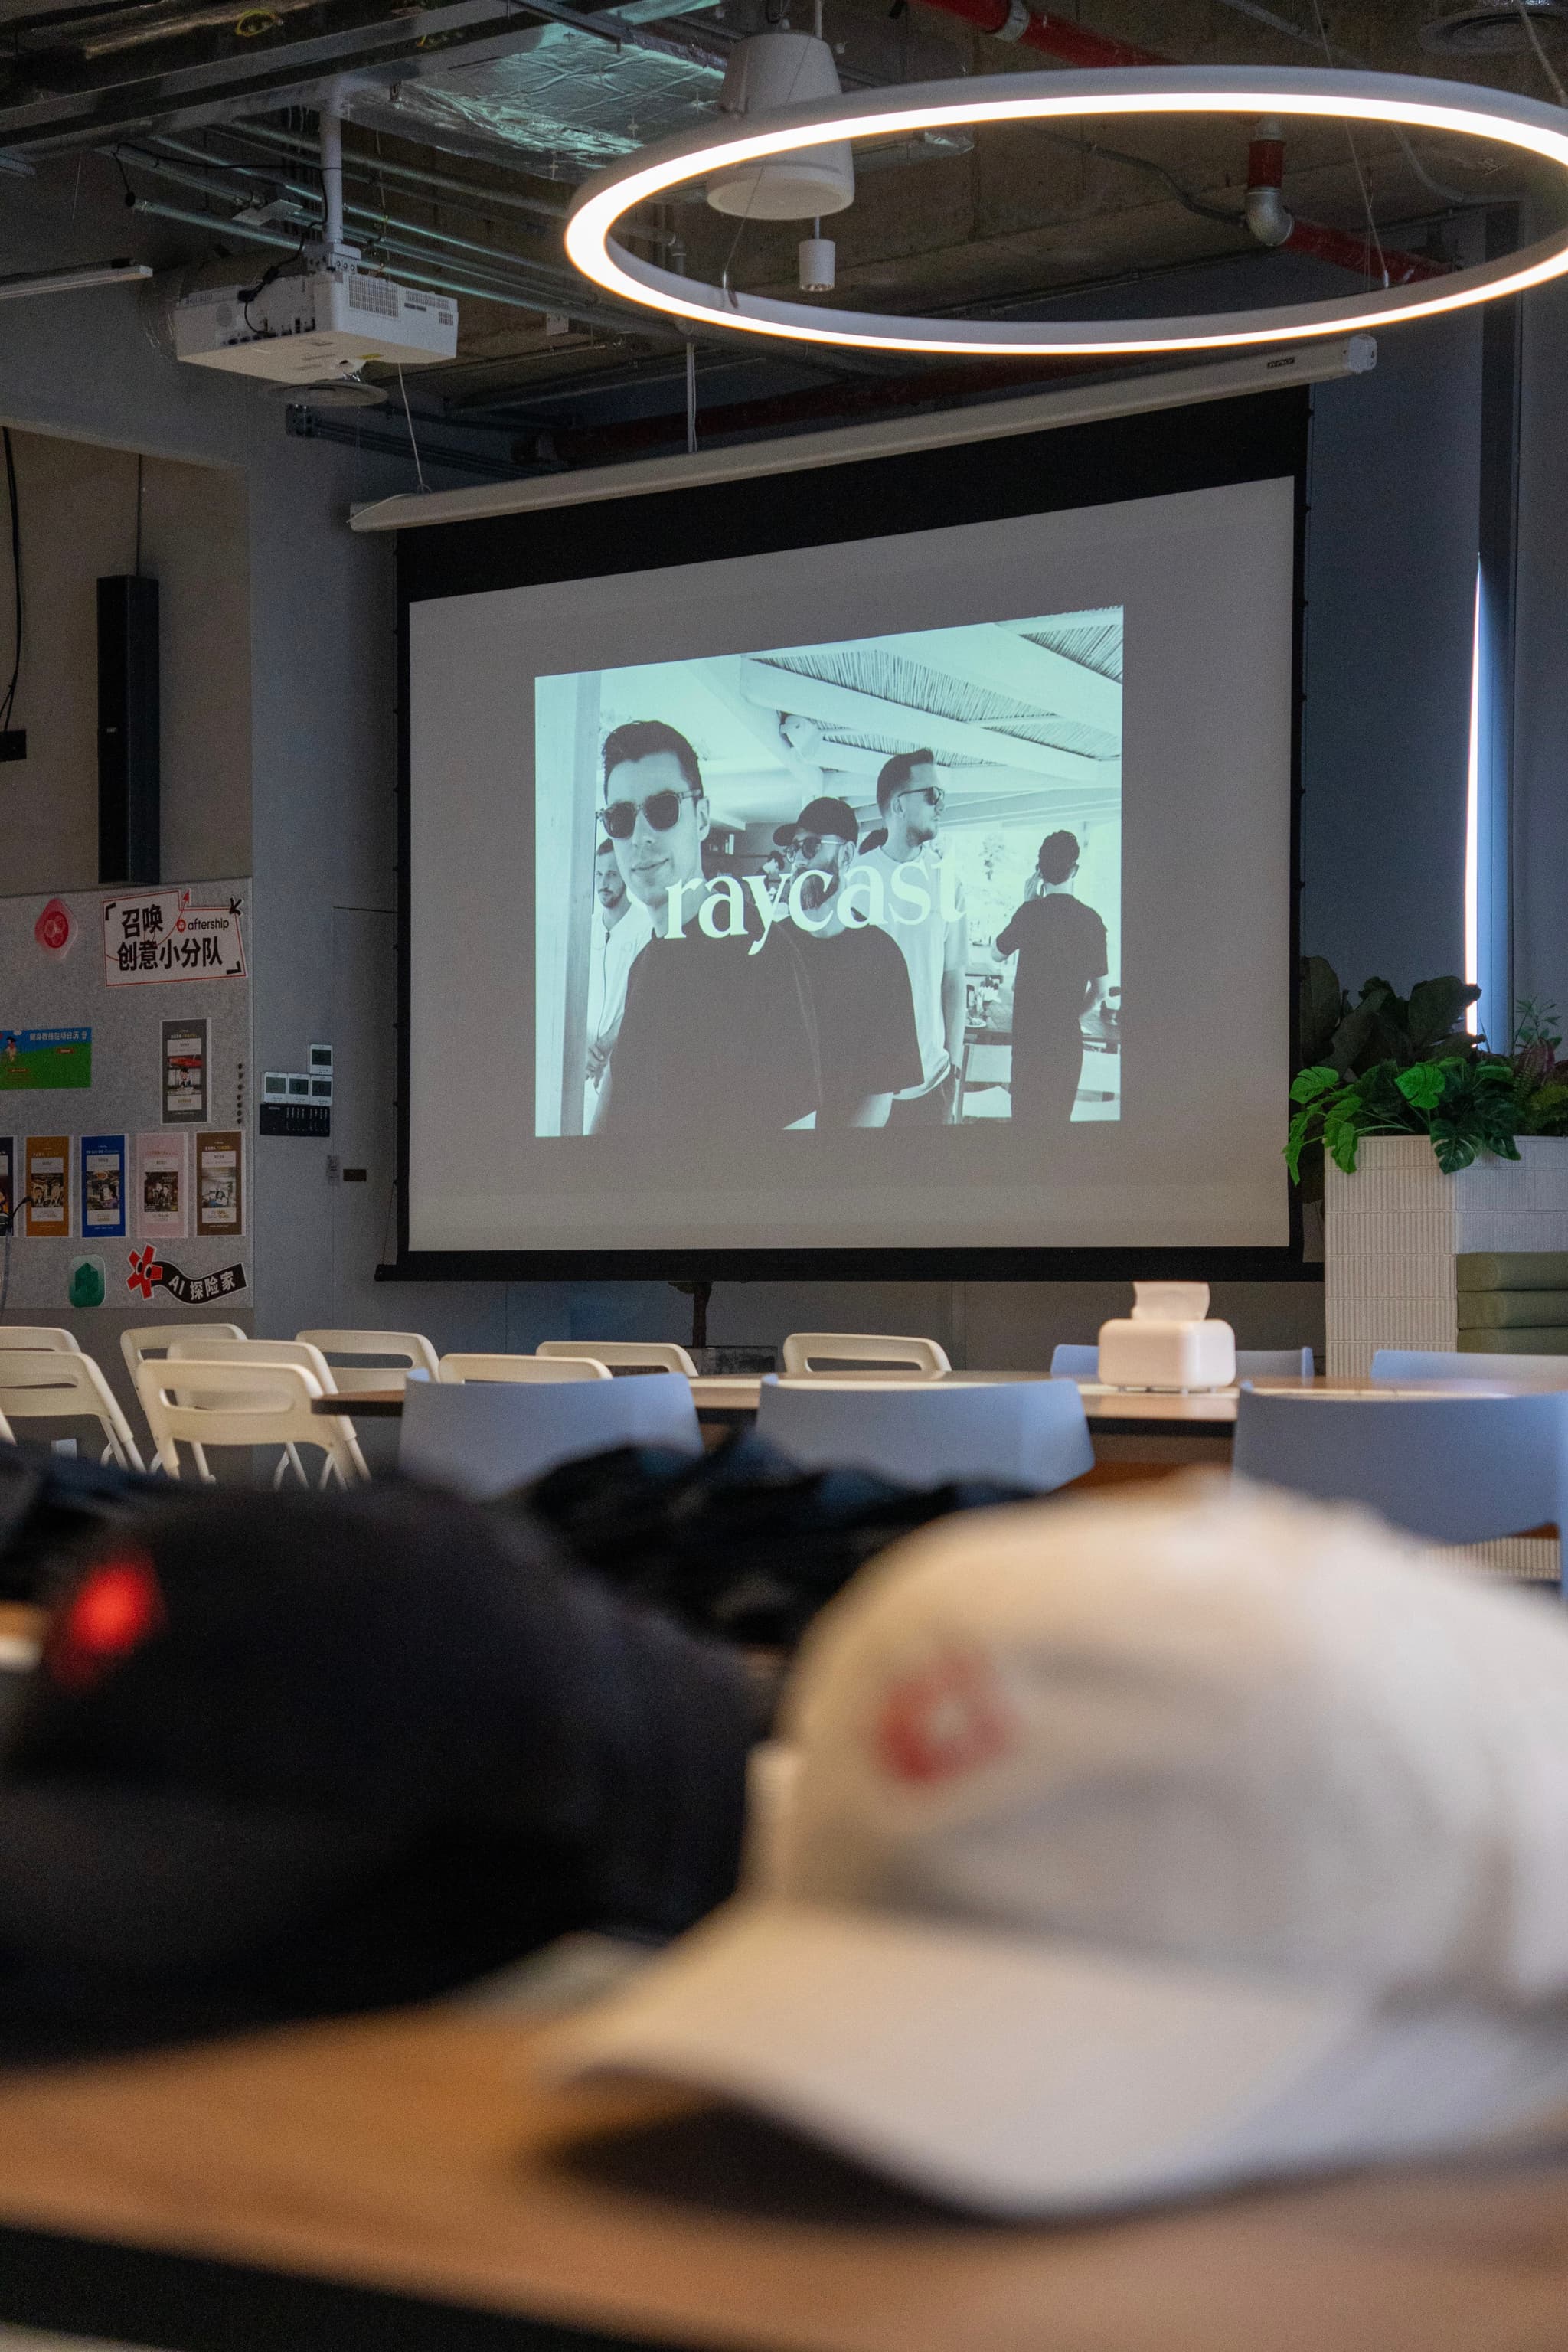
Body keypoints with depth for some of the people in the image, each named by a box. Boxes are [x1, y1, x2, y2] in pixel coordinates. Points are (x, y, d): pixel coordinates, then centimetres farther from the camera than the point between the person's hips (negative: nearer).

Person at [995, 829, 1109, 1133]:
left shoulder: (1031, 912, -10)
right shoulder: (1090, 920, -4)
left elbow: (998, 953, 10)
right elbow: (1100, 992, 1)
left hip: (1029, 1035, -2)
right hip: (1068, 1039, 2)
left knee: (1026, 1112, 5)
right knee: (1058, 1116, 12)